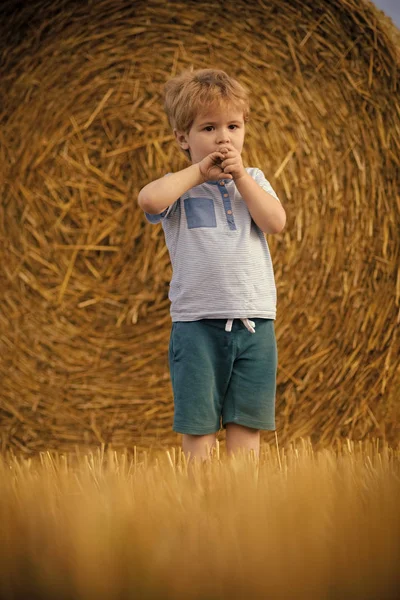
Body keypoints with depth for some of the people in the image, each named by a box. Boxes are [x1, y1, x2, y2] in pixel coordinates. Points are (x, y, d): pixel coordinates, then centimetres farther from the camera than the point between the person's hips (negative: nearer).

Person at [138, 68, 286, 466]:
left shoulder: (253, 181, 13)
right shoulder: (181, 187, 2)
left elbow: (276, 221, -6)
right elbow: (149, 199, -22)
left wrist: (239, 174, -5)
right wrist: (199, 171, -12)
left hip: (254, 322, 3)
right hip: (197, 324, -3)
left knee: (246, 425, 5)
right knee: (197, 426, 1)